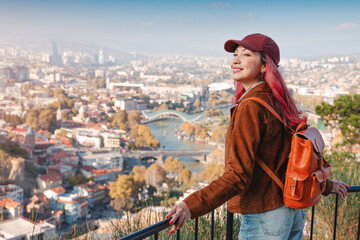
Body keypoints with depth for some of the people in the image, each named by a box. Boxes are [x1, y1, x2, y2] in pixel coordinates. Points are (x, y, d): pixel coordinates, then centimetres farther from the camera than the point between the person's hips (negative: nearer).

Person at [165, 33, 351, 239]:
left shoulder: (251, 108, -22)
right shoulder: (279, 100, 3)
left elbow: (238, 177, -27)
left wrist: (191, 206, -36)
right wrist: (325, 185, 29)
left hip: (264, 217, -8)